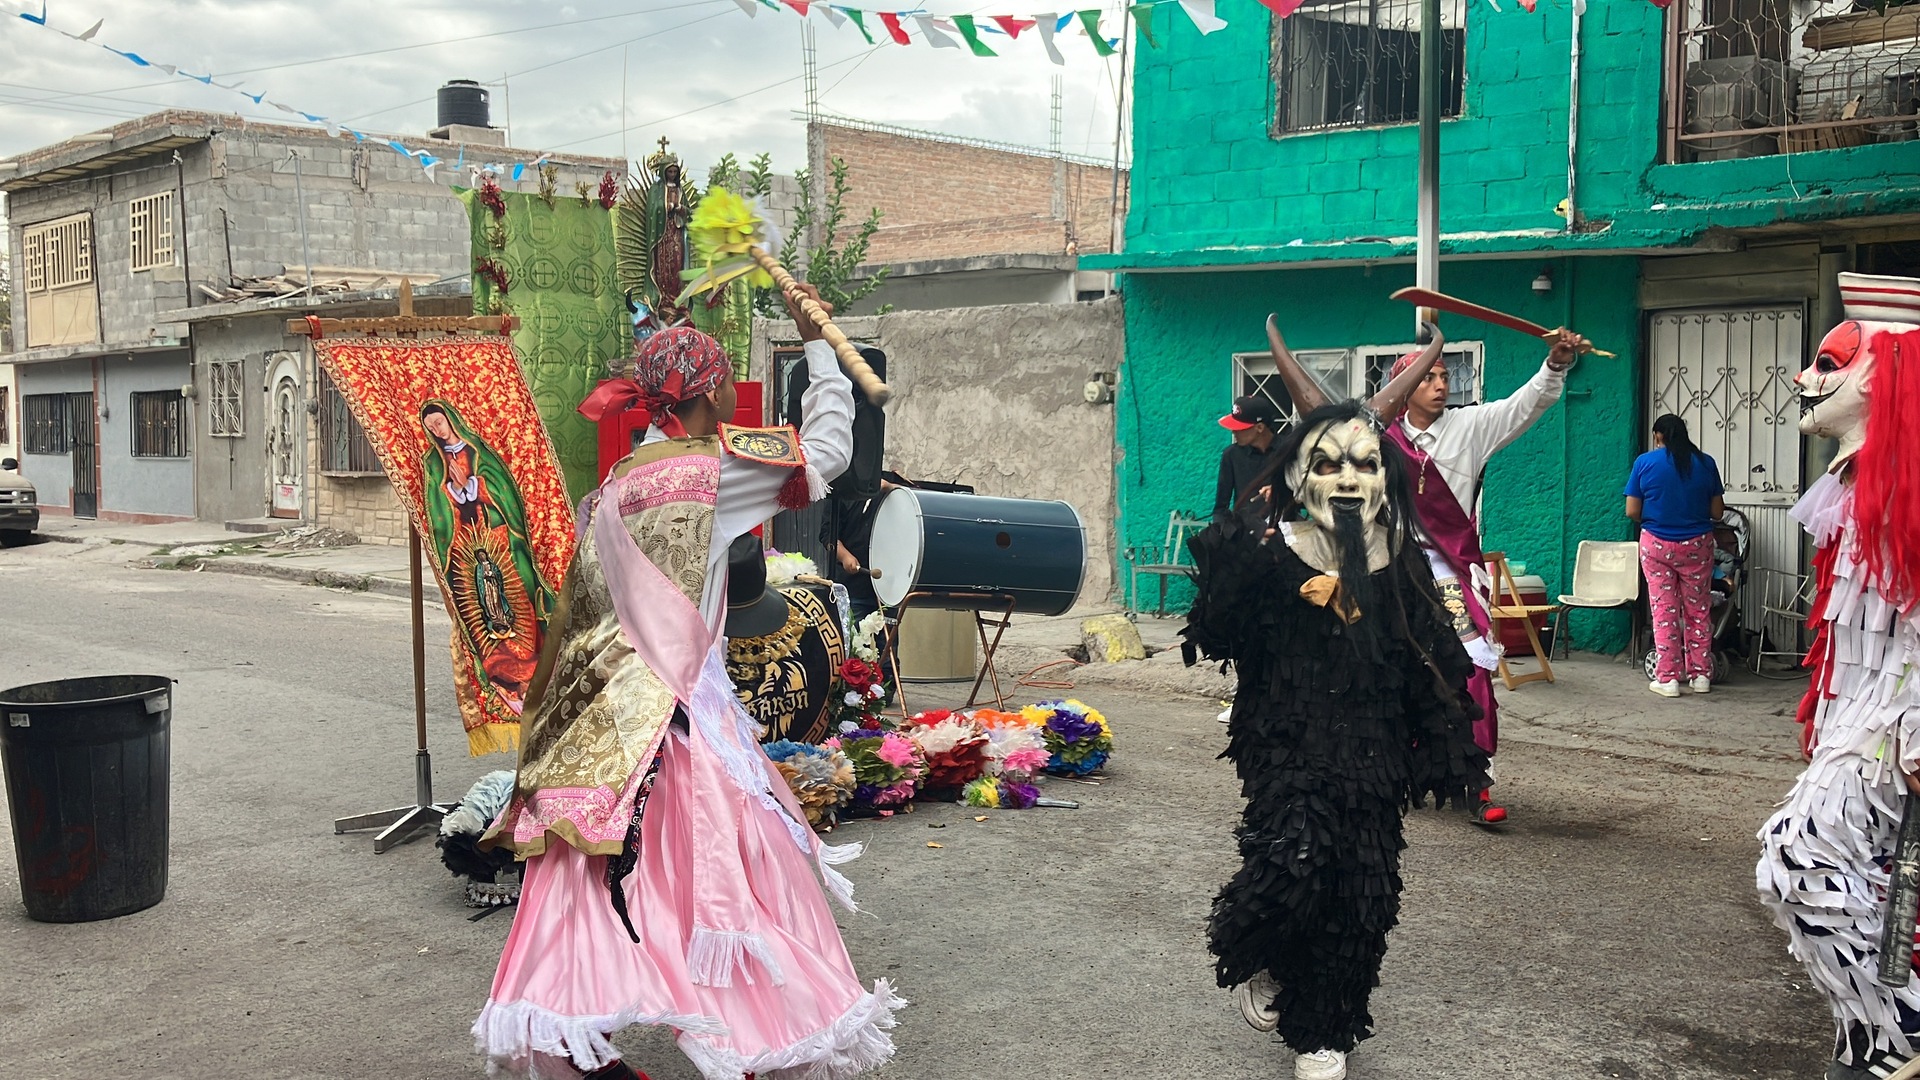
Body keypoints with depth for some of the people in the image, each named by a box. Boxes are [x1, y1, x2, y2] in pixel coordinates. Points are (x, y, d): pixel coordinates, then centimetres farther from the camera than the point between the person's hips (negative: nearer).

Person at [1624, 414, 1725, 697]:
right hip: (1697, 545, 2)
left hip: (1657, 544, -2)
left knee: (1664, 611, 3)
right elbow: (1717, 512, 3)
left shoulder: (1645, 462, -5)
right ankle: (1700, 675, 16)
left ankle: (1668, 678, 3)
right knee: (1698, 611, 12)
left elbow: (1632, 511, -6)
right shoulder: (1705, 463, 0)